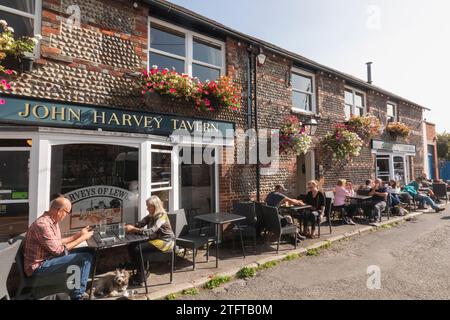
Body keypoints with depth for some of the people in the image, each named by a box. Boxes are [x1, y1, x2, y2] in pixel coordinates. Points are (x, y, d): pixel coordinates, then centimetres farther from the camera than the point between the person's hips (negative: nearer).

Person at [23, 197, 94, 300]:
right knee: (85, 257, -22)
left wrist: (79, 234, 10)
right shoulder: (43, 224, -26)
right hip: (38, 267, -10)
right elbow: (58, 250, -22)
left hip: (47, 259, 10)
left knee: (86, 254, 5)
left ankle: (77, 292, 10)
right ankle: (78, 294, -1)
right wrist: (82, 238, -15)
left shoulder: (52, 221, 5)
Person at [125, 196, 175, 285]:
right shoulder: (151, 216, 7)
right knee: (131, 246, -7)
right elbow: (140, 224, -1)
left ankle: (140, 277, -3)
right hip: (155, 240, 8)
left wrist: (134, 229, -30)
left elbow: (151, 231, -29)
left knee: (137, 249, -20)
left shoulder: (162, 216, -19)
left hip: (165, 242, -8)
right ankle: (139, 272, 6)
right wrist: (131, 227, -21)